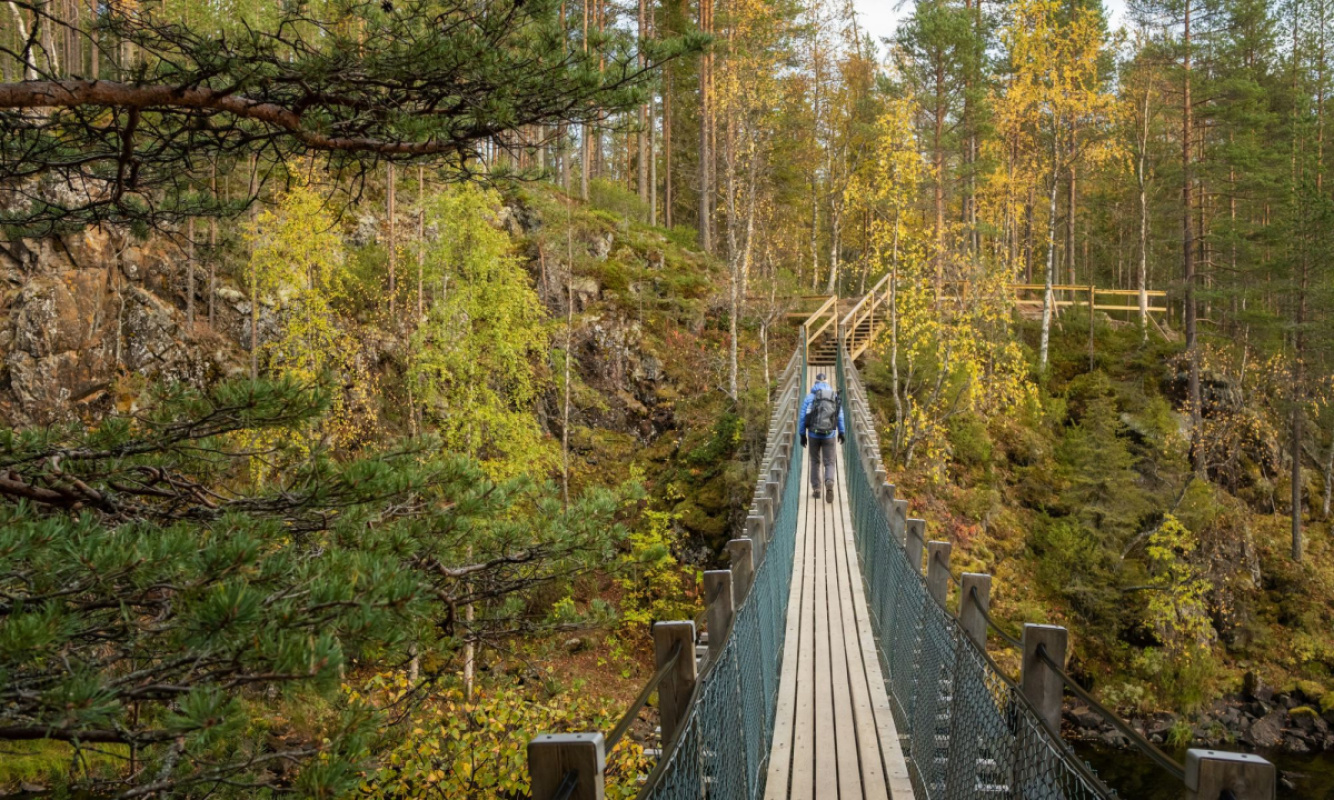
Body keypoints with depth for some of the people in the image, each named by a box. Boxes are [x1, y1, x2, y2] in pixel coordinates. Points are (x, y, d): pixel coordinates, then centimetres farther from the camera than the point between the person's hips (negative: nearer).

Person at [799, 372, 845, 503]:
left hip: (814, 434, 0)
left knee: (815, 461, 19)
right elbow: (840, 417, 9)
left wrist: (802, 435, 7)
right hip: (829, 435, 0)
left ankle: (816, 489, 16)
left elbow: (802, 417, 0)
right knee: (829, 463, 5)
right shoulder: (835, 397, 4)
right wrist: (841, 432, 22)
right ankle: (829, 484, -24)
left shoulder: (809, 397, 0)